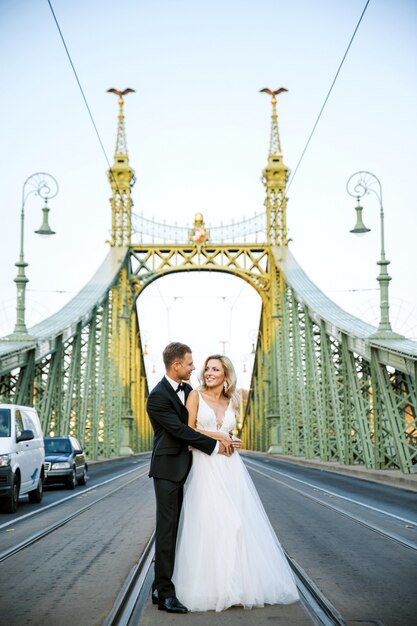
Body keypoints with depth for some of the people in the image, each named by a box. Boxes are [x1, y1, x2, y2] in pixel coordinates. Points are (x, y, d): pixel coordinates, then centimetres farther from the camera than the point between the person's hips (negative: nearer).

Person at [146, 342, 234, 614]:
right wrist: (215, 446, -14)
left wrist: (222, 436, -4)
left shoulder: (187, 390, 10)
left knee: (174, 528, 10)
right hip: (168, 469, -8)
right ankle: (165, 594, -5)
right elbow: (181, 430, -19)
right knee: (167, 529, -8)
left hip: (183, 469, 8)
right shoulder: (158, 397, -16)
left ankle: (160, 587, 17)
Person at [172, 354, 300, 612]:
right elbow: (189, 430, -4)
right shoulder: (196, 396, 2)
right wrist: (218, 437, -3)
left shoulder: (231, 403, 15)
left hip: (230, 467, 5)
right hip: (206, 467, -4)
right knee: (210, 522, -8)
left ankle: (241, 582, 11)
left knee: (238, 522, 2)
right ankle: (211, 586, 1)